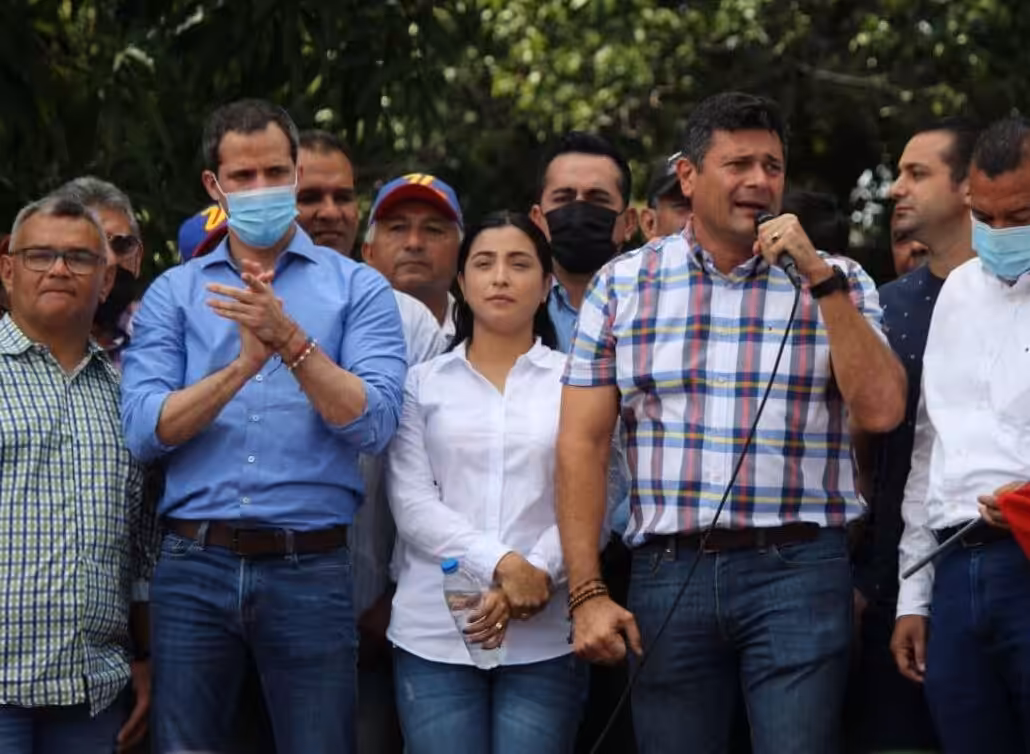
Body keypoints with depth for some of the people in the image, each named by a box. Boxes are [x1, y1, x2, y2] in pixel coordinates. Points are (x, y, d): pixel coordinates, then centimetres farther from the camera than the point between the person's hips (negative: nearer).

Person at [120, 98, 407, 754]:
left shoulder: (358, 289, 5)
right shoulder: (173, 294, 10)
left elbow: (373, 424, -8)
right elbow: (144, 429, -3)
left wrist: (290, 341, -19)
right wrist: (242, 365, -16)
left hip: (310, 569, -1)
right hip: (195, 562, 1)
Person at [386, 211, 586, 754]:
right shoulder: (423, 382, 10)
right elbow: (412, 503, 0)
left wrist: (536, 575, -15)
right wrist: (499, 564, -13)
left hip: (545, 638, -1)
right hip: (434, 633, 1)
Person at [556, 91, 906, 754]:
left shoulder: (836, 282, 7)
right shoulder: (623, 285, 7)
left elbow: (881, 410, -7)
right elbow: (584, 443, 5)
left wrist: (818, 278, -11)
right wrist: (587, 593, -3)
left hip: (798, 572, -1)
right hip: (668, 573, 1)